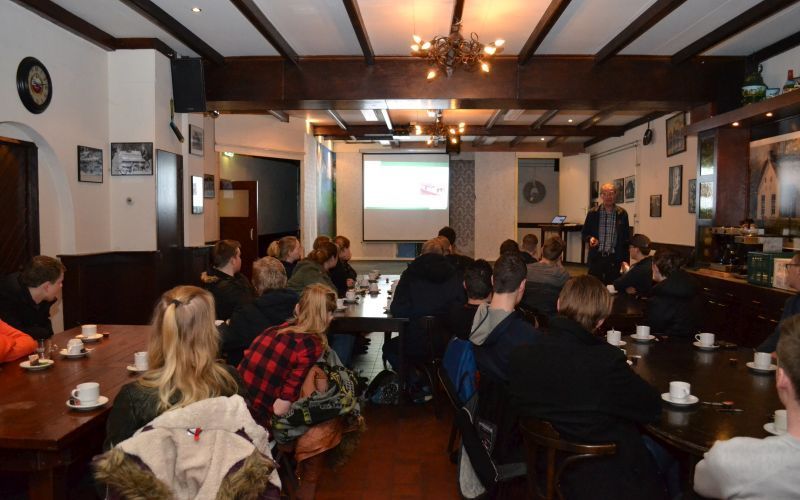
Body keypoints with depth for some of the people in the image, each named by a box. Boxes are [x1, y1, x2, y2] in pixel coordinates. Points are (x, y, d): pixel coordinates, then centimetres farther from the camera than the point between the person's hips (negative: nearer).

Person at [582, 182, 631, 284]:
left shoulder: (622, 214, 2)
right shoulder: (593, 213, 2)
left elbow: (626, 237, 6)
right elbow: (584, 233, 11)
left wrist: (625, 259, 3)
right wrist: (590, 238, -13)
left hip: (615, 258, 0)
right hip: (596, 257, 0)